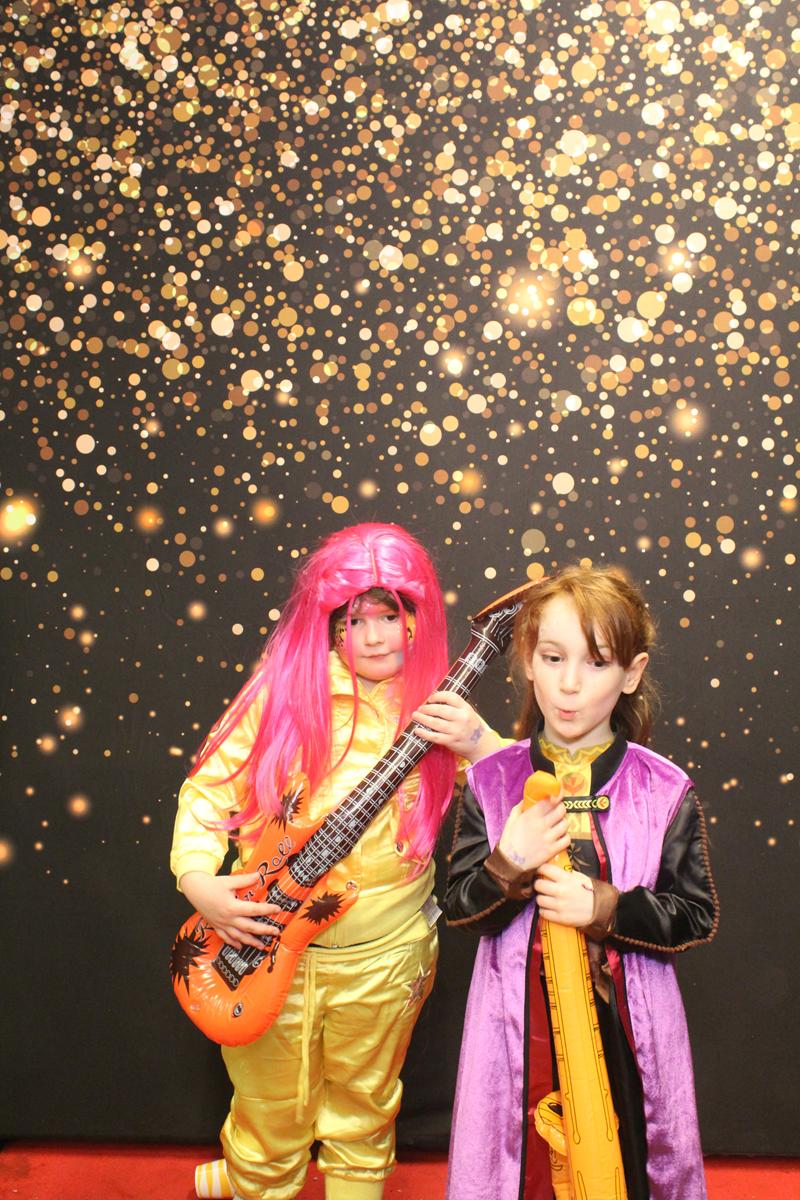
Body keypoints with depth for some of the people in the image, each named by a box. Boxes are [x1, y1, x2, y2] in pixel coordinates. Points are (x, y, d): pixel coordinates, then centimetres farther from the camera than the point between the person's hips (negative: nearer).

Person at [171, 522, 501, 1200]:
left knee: (363, 1109, 23)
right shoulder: (287, 692, -10)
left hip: (384, 959, 1)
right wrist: (199, 879, -18)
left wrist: (479, 745, -23)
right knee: (272, 1112, 19)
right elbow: (210, 786, -5)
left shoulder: (437, 708, -6)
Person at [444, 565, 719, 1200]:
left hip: (625, 1027, 0)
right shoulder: (491, 781, -5)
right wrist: (507, 868, -21)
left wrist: (605, 908, -18)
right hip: (520, 1026, 1)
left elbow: (699, 916, -4)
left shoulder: (666, 791, -7)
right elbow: (459, 908, -2)